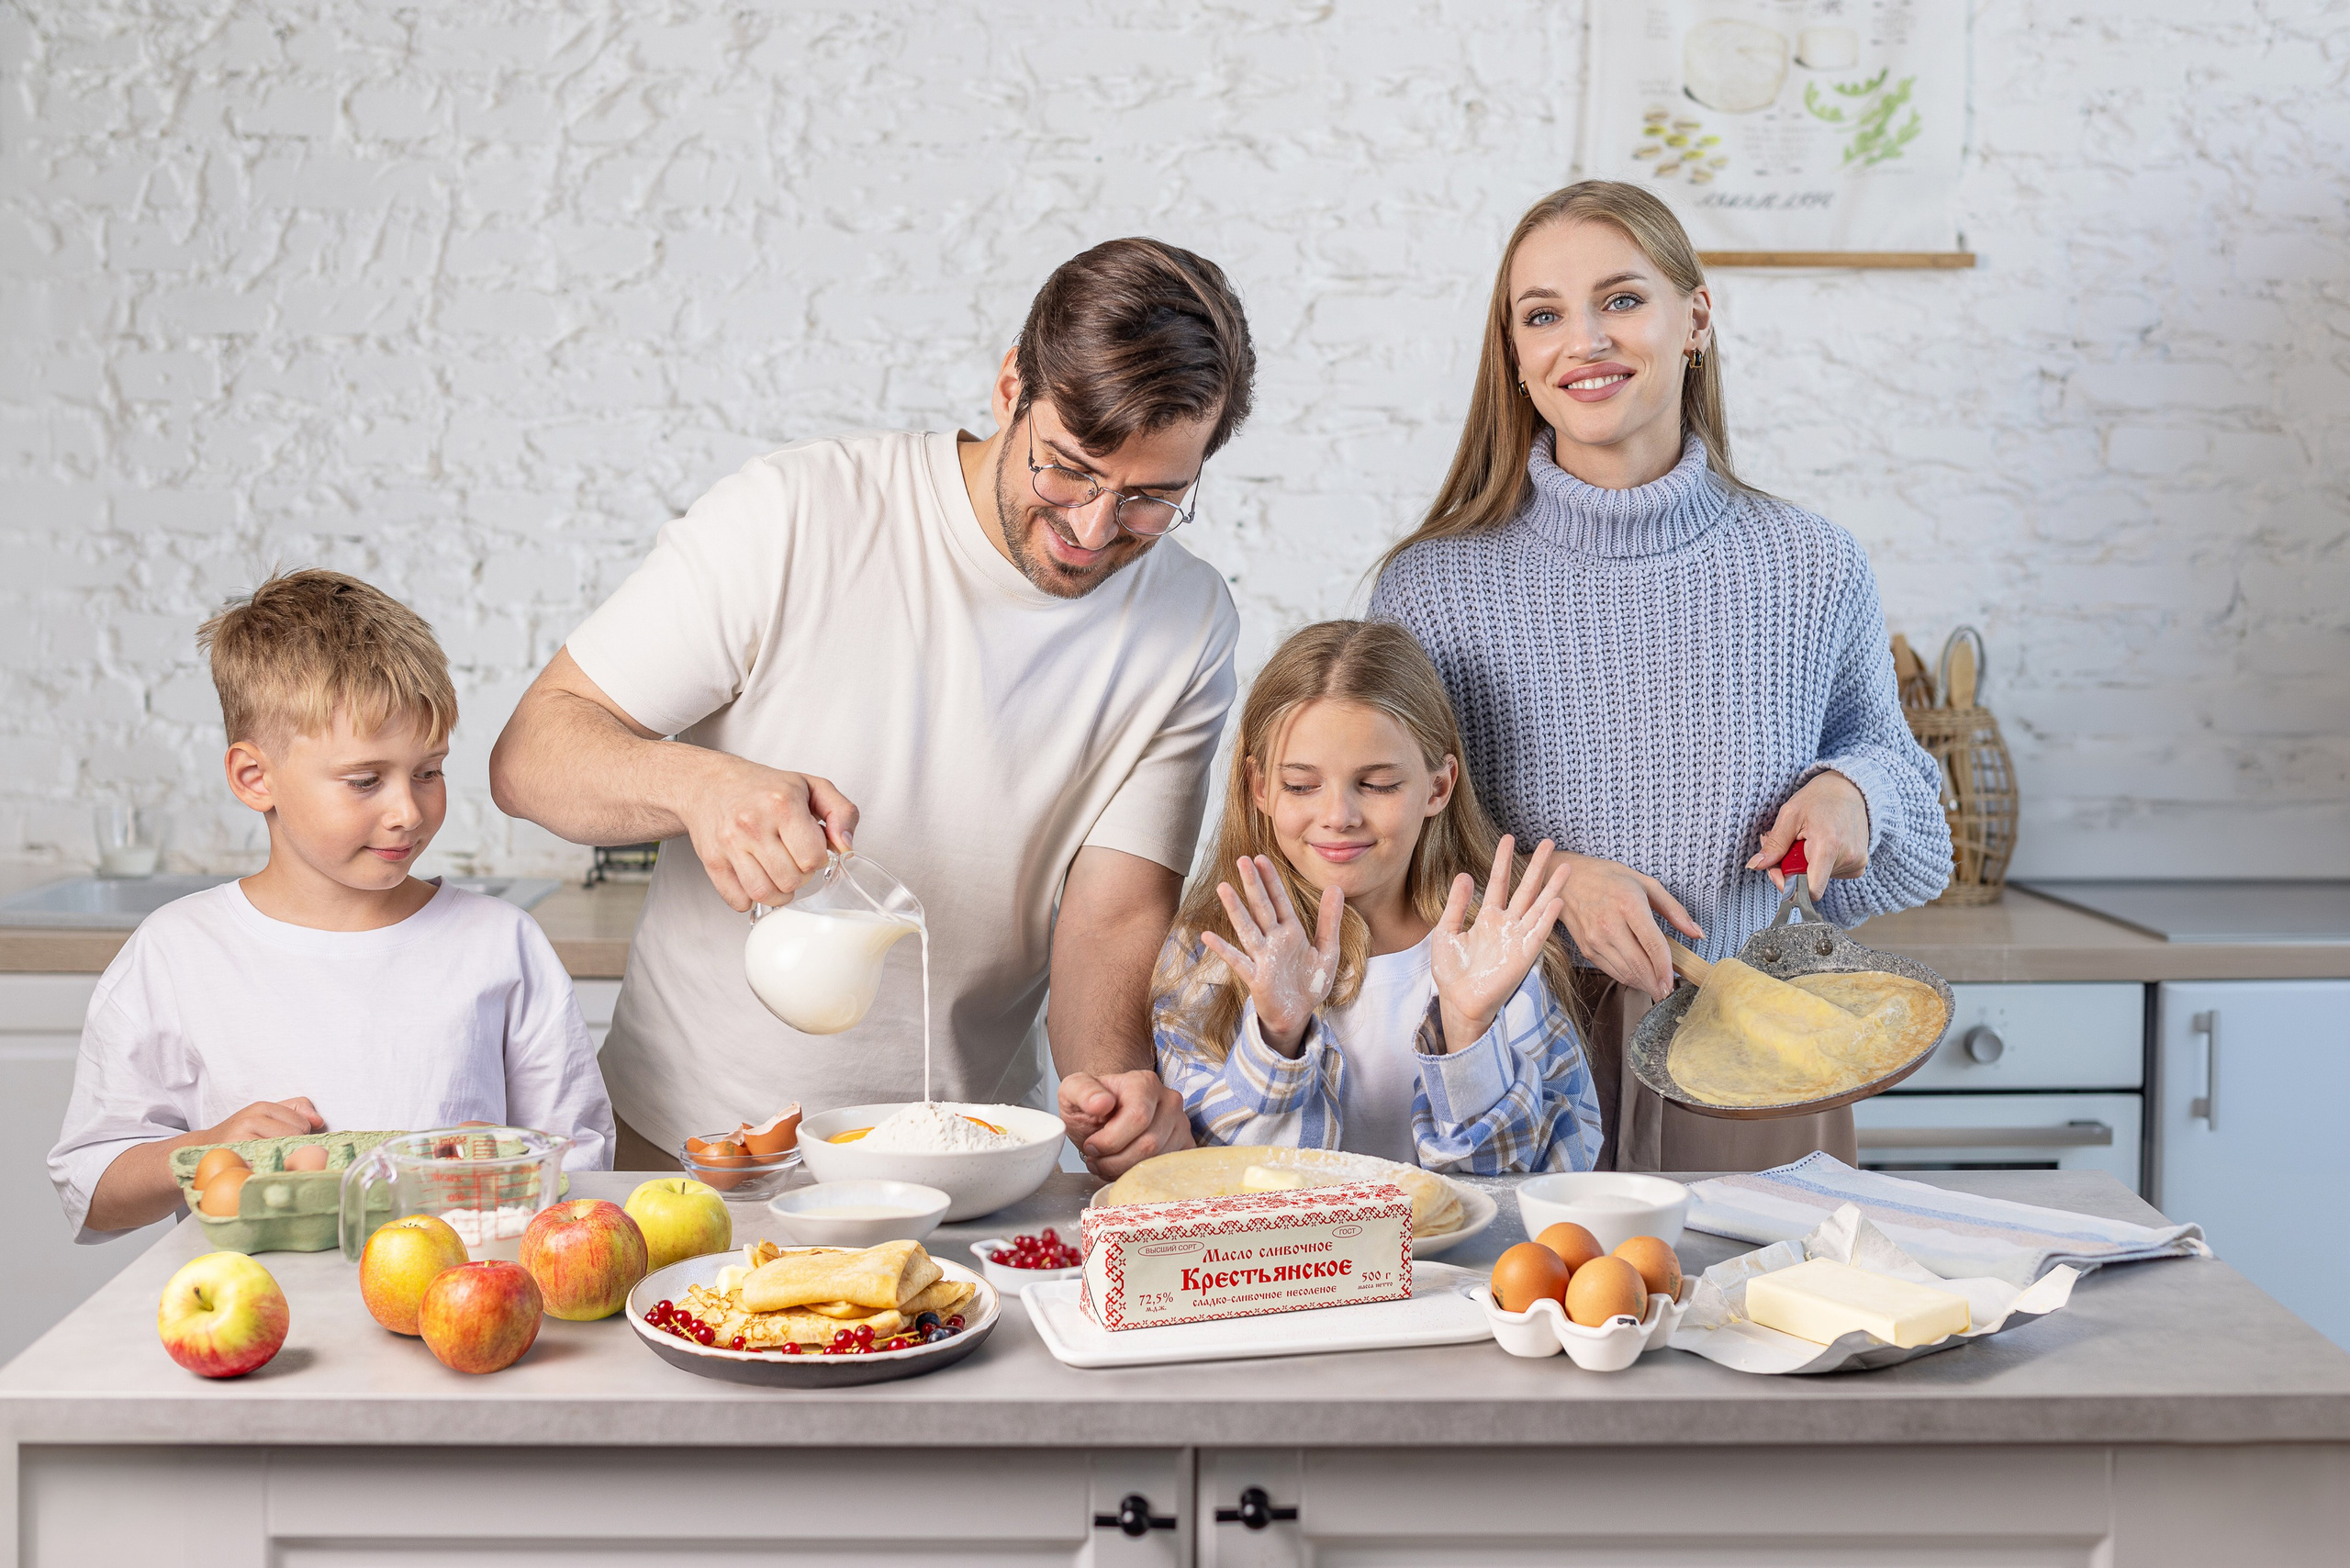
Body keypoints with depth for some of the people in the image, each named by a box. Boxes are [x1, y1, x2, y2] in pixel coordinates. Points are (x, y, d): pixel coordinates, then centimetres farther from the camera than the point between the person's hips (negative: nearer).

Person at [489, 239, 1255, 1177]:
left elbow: (1115, 916, -6)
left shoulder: (1189, 629, -2)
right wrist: (700, 783, -31)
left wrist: (1113, 1074, -27)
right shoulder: (797, 513, -12)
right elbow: (528, 755, -10)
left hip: (965, 1165, 4)